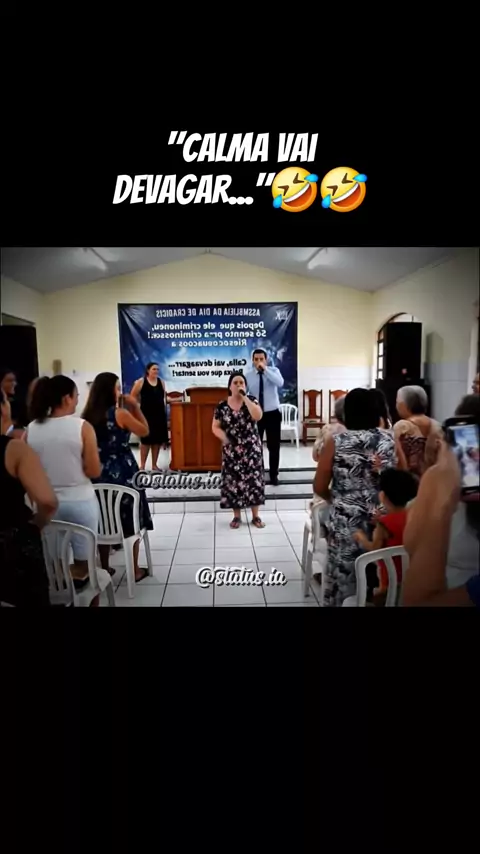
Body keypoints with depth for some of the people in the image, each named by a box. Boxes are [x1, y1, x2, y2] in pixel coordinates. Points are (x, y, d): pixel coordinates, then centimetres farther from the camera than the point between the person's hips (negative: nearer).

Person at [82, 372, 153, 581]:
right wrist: (135, 406, -1)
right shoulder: (120, 413, -14)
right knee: (132, 522, 8)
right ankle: (135, 570, 17)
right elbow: (144, 431, -3)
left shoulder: (89, 416, 1)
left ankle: (104, 568, 26)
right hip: (124, 474, -5)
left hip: (99, 475, 5)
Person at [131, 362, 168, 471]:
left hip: (159, 414, 4)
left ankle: (154, 465, 17)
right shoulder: (141, 382, -3)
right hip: (147, 414, -4)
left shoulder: (161, 382, 9)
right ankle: (142, 465, 6)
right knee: (146, 439, -3)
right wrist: (143, 402, 1)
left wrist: (164, 406, 7)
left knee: (158, 440, 7)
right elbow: (133, 396, 0)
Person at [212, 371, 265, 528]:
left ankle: (255, 516, 15)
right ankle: (236, 516, 18)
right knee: (233, 481, 4)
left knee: (253, 480, 2)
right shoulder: (222, 406, 0)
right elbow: (215, 427, 3)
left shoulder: (251, 400, -2)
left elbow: (258, 416, -21)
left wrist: (245, 397, -19)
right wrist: (223, 437, -16)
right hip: (231, 450, 1)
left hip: (251, 449, 0)